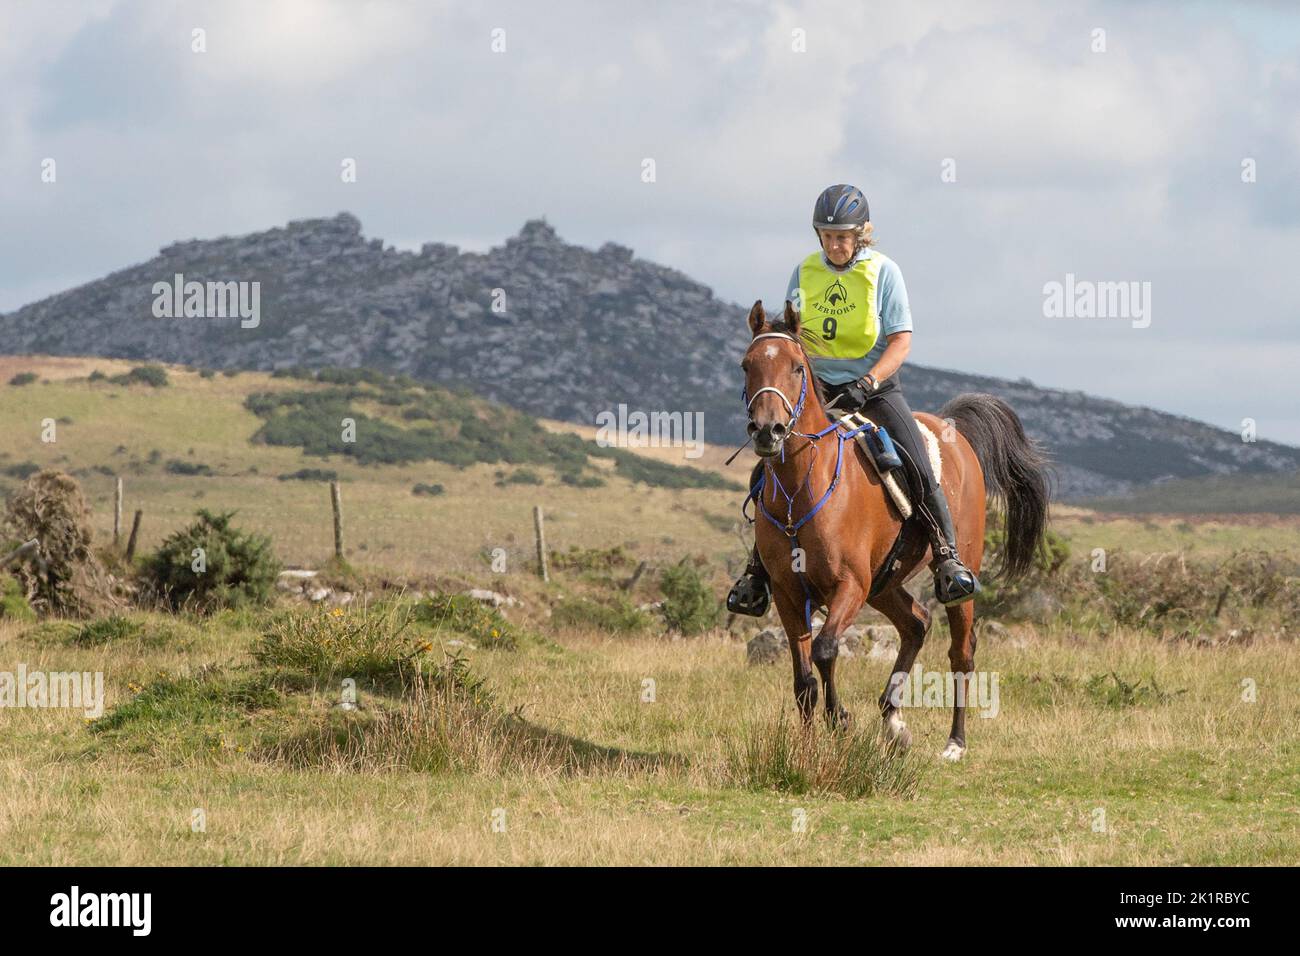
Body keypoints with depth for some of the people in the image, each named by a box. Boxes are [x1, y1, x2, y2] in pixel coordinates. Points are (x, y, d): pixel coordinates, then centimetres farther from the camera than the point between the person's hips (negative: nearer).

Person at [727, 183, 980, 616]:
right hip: (818, 388, 3)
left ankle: (948, 559, -12)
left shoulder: (883, 272, -7)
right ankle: (759, 569, 7)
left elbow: (901, 341, -10)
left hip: (876, 389, -3)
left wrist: (868, 383, -24)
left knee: (919, 472, -21)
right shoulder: (804, 273, 3)